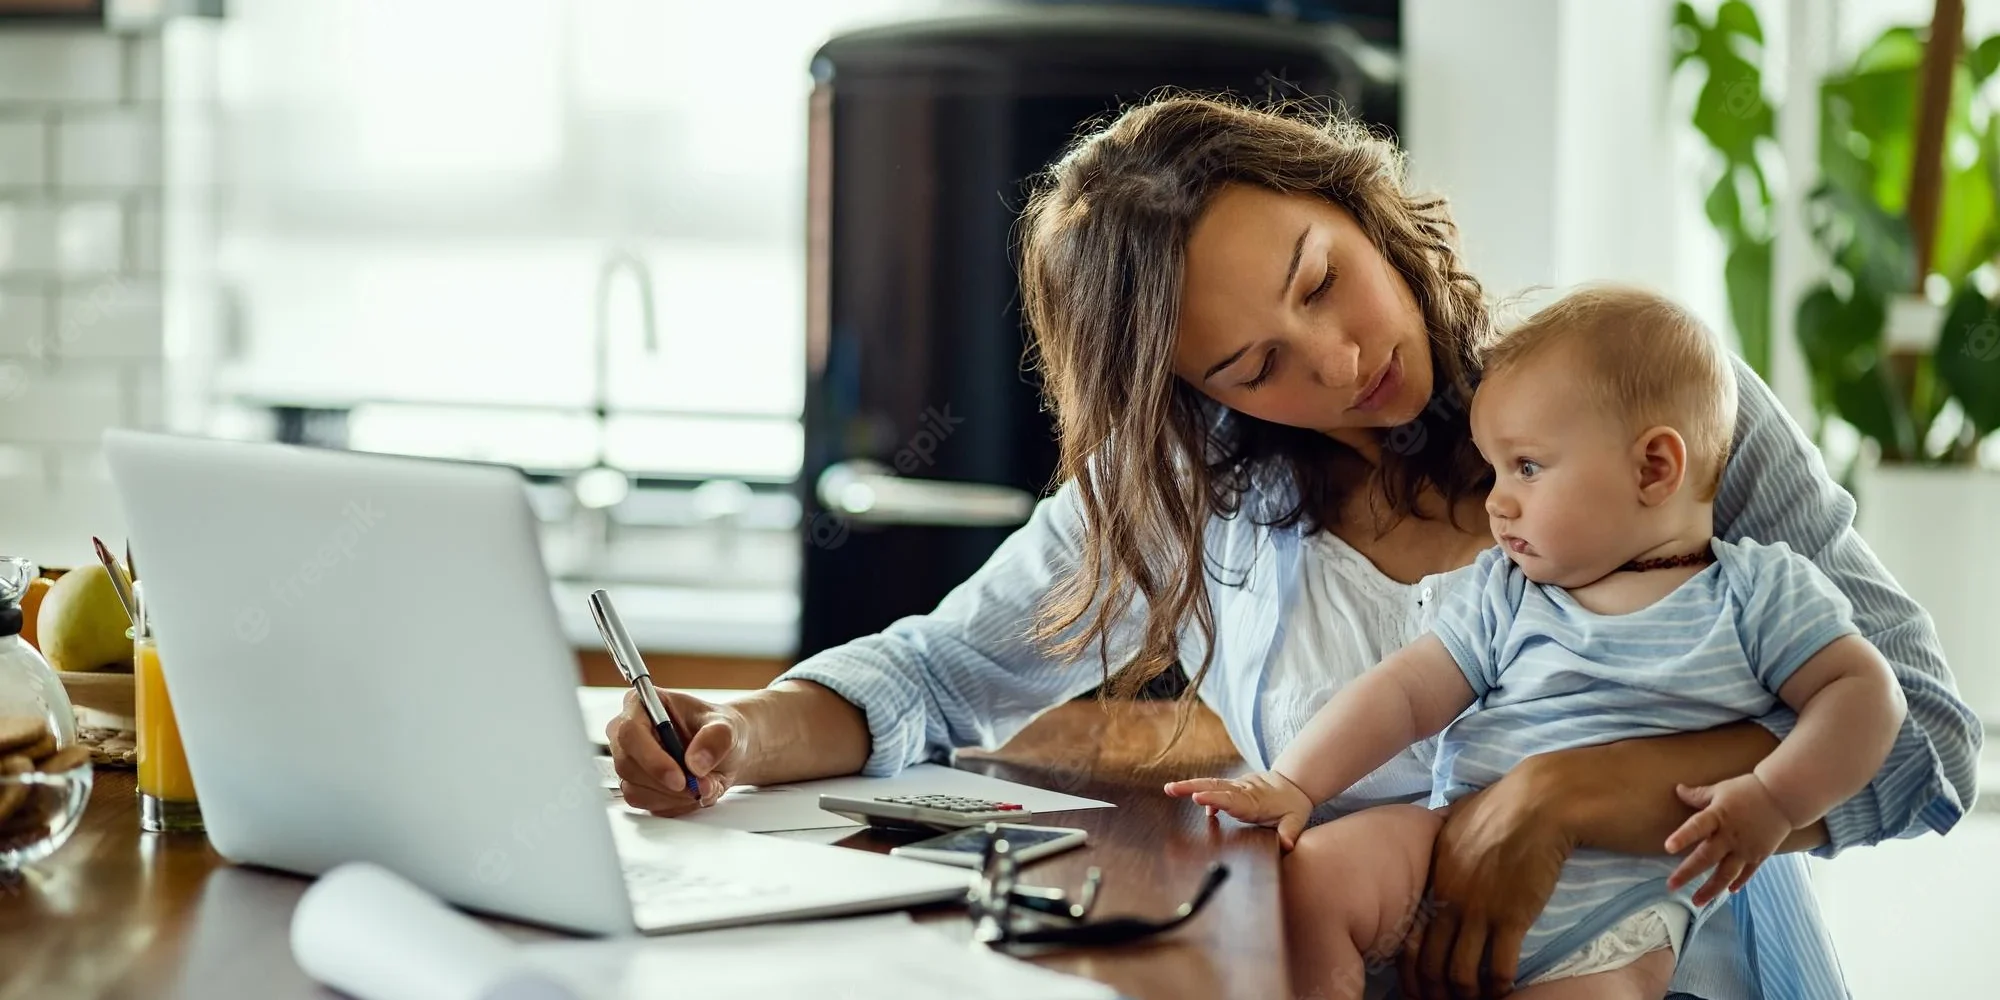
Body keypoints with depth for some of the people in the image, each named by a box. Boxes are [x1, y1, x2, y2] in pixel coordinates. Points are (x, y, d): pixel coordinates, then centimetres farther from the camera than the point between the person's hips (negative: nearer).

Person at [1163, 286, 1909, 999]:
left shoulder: (1761, 591, 4)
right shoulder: (1505, 593, 14)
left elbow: (1863, 691, 1)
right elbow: (1405, 692, 7)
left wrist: (1773, 800, -14)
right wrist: (1291, 785, -7)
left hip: (1611, 916, -3)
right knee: (1307, 881, -22)